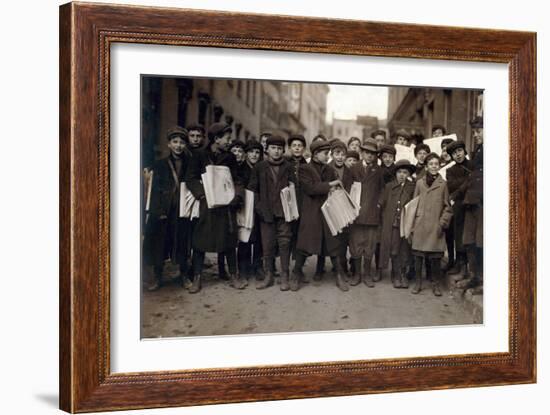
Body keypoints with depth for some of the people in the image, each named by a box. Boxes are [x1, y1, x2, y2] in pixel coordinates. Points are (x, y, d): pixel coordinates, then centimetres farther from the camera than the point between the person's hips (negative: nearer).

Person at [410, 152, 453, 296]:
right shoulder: (419, 183, 9)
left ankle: (435, 284, 11)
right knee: (418, 255, 1)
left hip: (435, 226, -1)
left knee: (435, 256, -1)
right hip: (420, 225, 1)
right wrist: (412, 224, 4)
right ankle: (418, 282, 13)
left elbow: (447, 207, 7)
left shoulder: (443, 184, 5)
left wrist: (443, 223, -4)